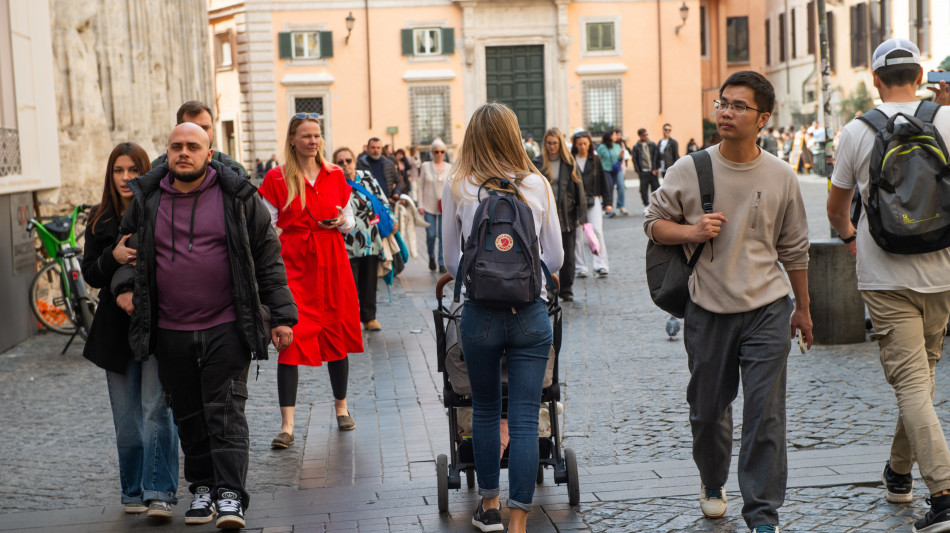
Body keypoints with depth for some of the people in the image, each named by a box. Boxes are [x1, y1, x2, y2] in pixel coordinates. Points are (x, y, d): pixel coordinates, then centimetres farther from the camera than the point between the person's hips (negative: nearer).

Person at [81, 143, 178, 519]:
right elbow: (90, 275, 5)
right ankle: (133, 492, 20)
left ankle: (159, 494, -9)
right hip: (116, 326, 4)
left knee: (156, 409, -11)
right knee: (127, 418, 9)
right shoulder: (100, 220, 9)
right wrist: (114, 257, -13)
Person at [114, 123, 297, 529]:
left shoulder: (237, 197, 0)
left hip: (226, 327, -3)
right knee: (188, 415, 10)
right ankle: (202, 488, 22)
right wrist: (122, 285, 7)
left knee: (226, 410, -6)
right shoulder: (146, 199, 7)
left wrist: (281, 315, -1)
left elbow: (267, 258, 3)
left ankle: (230, 495, -5)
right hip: (170, 332, 3)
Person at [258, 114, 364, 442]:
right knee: (291, 339, -10)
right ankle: (287, 424, -9)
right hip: (293, 266, -3)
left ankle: (341, 407, 30)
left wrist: (342, 222, -5)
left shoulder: (335, 175, 9)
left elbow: (350, 222, 17)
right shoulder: (276, 178, 0)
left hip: (333, 265, 3)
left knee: (337, 335, 11)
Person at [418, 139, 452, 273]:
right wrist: (420, 205, 0)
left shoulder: (449, 168, 6)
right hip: (429, 206, 0)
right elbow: (421, 186, 5)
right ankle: (431, 257, 26)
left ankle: (442, 263, 2)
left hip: (445, 207, 0)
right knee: (431, 235, 0)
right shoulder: (426, 166, 3)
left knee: (443, 235, -5)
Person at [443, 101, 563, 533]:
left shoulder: (457, 187, 0)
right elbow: (555, 259, 7)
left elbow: (451, 261, 7)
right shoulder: (538, 185, 1)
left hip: (480, 313, 0)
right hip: (531, 314, 0)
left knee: (485, 412, 18)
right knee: (525, 420, 3)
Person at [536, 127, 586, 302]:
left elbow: (579, 189, 4)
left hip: (567, 215, 1)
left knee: (567, 256, 4)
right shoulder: (539, 164, 2)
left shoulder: (570, 163, 4)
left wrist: (582, 215, -2)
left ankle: (566, 290, 15)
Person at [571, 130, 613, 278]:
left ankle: (601, 265, -8)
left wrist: (607, 202, 6)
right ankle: (580, 267, 9)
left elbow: (603, 181, 10)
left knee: (597, 231, -11)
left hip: (593, 200, 0)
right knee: (577, 235, 1)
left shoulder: (595, 160, 7)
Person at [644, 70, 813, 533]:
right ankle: (713, 483, 40)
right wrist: (692, 231, -14)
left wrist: (803, 309, 16)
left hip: (767, 309, 0)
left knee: (765, 415, -5)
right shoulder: (688, 171, -2)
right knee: (707, 410, 13)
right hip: (708, 310, 1)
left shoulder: (781, 177, 2)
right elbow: (654, 223, 6)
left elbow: (793, 249, 12)